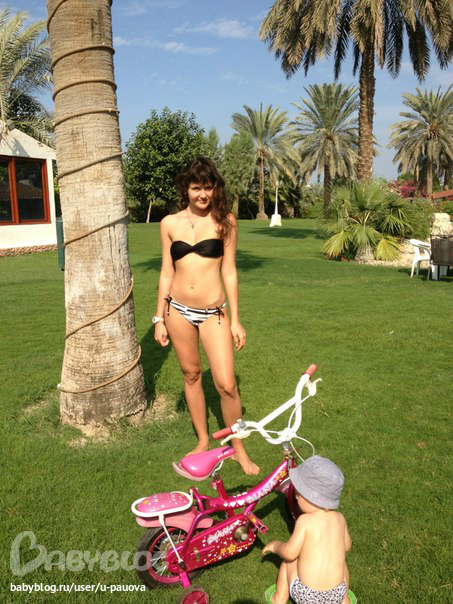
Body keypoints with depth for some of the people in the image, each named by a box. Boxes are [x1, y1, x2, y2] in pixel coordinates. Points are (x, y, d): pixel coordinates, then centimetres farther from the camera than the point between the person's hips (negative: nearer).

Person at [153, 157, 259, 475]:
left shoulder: (224, 220, 0)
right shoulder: (170, 224, 4)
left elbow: (229, 272, 1)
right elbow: (166, 274, 8)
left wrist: (235, 320, 0)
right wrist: (160, 319, 7)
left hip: (213, 312, -2)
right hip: (178, 310, 2)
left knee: (226, 384, -6)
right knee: (191, 375, 14)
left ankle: (238, 448, 17)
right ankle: (203, 441, 33)